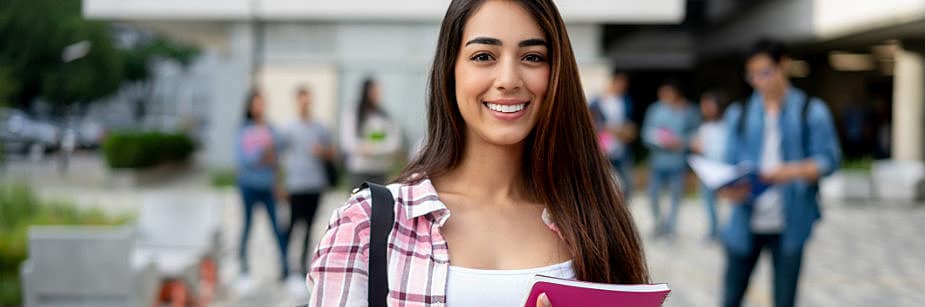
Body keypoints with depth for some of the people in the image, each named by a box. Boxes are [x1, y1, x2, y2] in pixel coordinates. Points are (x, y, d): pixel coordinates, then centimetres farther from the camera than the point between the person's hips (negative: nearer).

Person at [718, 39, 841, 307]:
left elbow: (828, 160, -2)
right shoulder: (739, 114, 10)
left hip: (789, 224, -2)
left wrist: (793, 171, -20)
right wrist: (728, 187, -14)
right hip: (746, 223, 2)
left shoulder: (811, 112, 3)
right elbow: (731, 162, 8)